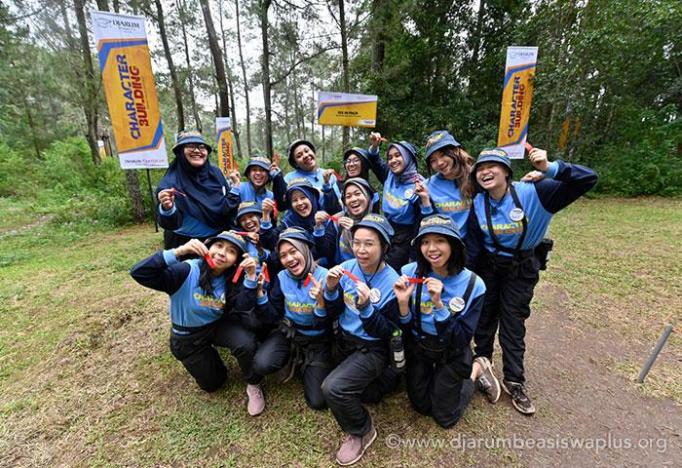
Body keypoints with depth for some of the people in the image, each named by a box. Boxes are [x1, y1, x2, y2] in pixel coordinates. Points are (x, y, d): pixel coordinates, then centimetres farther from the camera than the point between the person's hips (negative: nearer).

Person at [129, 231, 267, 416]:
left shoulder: (231, 279, -16)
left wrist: (250, 276, -40)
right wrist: (178, 252, -48)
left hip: (218, 326, 2)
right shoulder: (187, 271, -27)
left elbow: (244, 308, -29)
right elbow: (139, 273, -37)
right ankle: (205, 356, 43)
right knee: (211, 384, 12)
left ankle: (253, 386, 0)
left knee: (246, 343, -29)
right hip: (187, 336, -1)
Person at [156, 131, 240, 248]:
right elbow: (172, 224, -19)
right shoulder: (171, 181, -14)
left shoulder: (215, 173, -4)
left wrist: (235, 187, -12)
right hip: (185, 245, -3)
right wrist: (167, 209, -37)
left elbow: (229, 207, 3)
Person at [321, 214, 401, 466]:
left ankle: (362, 431, 6)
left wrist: (365, 307, -33)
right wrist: (331, 289, -21)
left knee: (333, 388, -23)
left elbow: (385, 333, -18)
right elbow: (332, 315, -3)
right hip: (345, 342, 6)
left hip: (372, 349, -6)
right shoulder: (346, 268, -9)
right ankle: (381, 377, 37)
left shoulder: (392, 282, -20)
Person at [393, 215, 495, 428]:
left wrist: (438, 304, -36)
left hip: (452, 354, -2)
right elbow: (406, 329, -12)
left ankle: (476, 370, 30)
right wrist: (403, 302, -33)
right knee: (422, 406, 17)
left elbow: (462, 340, -22)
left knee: (445, 417, 14)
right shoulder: (409, 273, -20)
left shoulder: (473, 285, -24)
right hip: (417, 347, 2)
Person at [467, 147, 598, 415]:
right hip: (488, 267, 3)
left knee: (513, 324, 6)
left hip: (522, 270, -2)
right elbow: (473, 247, -5)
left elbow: (587, 180, -24)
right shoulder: (478, 204, -12)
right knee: (483, 318, 15)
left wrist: (550, 168, -41)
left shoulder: (534, 193, -20)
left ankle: (514, 381, 28)